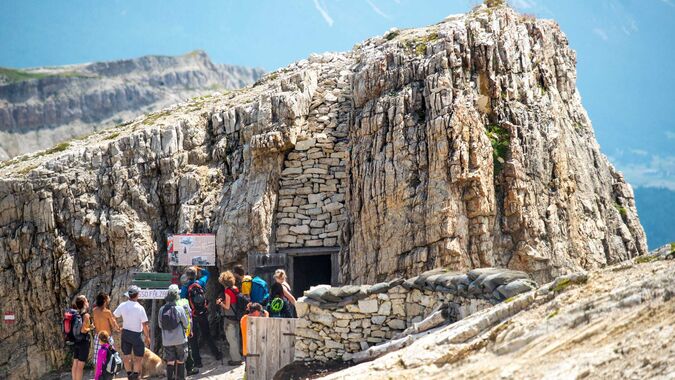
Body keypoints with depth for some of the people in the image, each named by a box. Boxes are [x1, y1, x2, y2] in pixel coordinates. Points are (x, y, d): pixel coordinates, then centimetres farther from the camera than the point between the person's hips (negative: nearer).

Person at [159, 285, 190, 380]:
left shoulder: (162, 310, -6)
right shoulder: (180, 309, -13)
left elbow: (160, 325, 3)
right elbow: (186, 324, -5)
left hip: (167, 341, 2)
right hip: (180, 340, -2)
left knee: (170, 362, 8)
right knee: (180, 361, 9)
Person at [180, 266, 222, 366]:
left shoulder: (185, 287, -13)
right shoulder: (200, 283, -4)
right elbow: (207, 273, 17)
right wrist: (198, 269, 13)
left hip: (192, 316, -3)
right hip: (203, 314, 3)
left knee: (193, 339, 4)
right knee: (207, 335, 18)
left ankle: (197, 361, 4)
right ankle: (217, 355, 21)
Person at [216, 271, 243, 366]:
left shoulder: (227, 291, -18)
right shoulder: (236, 289, 5)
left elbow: (227, 307, -17)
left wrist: (220, 302, -2)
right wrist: (224, 301, 15)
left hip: (230, 318, -8)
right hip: (236, 317, 8)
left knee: (231, 338, 0)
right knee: (235, 337, 16)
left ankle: (235, 359, 4)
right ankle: (237, 357, 24)